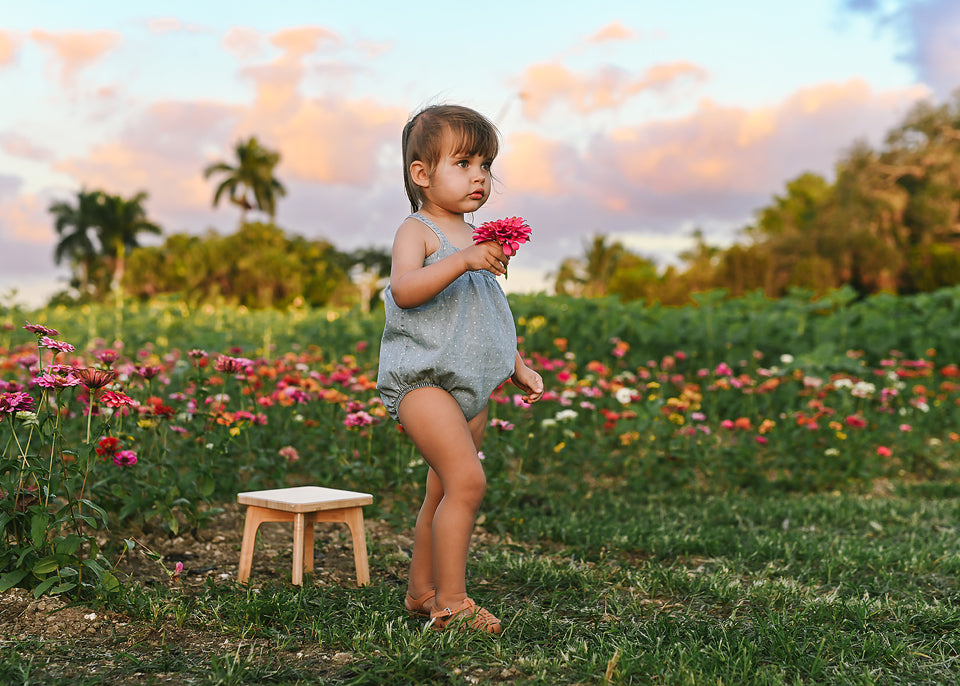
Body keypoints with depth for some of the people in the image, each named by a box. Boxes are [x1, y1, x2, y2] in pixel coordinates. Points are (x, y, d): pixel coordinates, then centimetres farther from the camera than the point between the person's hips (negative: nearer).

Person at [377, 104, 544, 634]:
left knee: (443, 494, 13)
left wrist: (518, 368, 23)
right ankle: (450, 602, -10)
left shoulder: (480, 240, 18)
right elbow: (404, 290, -26)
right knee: (467, 481, -19)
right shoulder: (417, 231, -7)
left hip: (471, 387, 8)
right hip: (421, 377, -8)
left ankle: (422, 592, 25)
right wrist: (462, 261, -34)